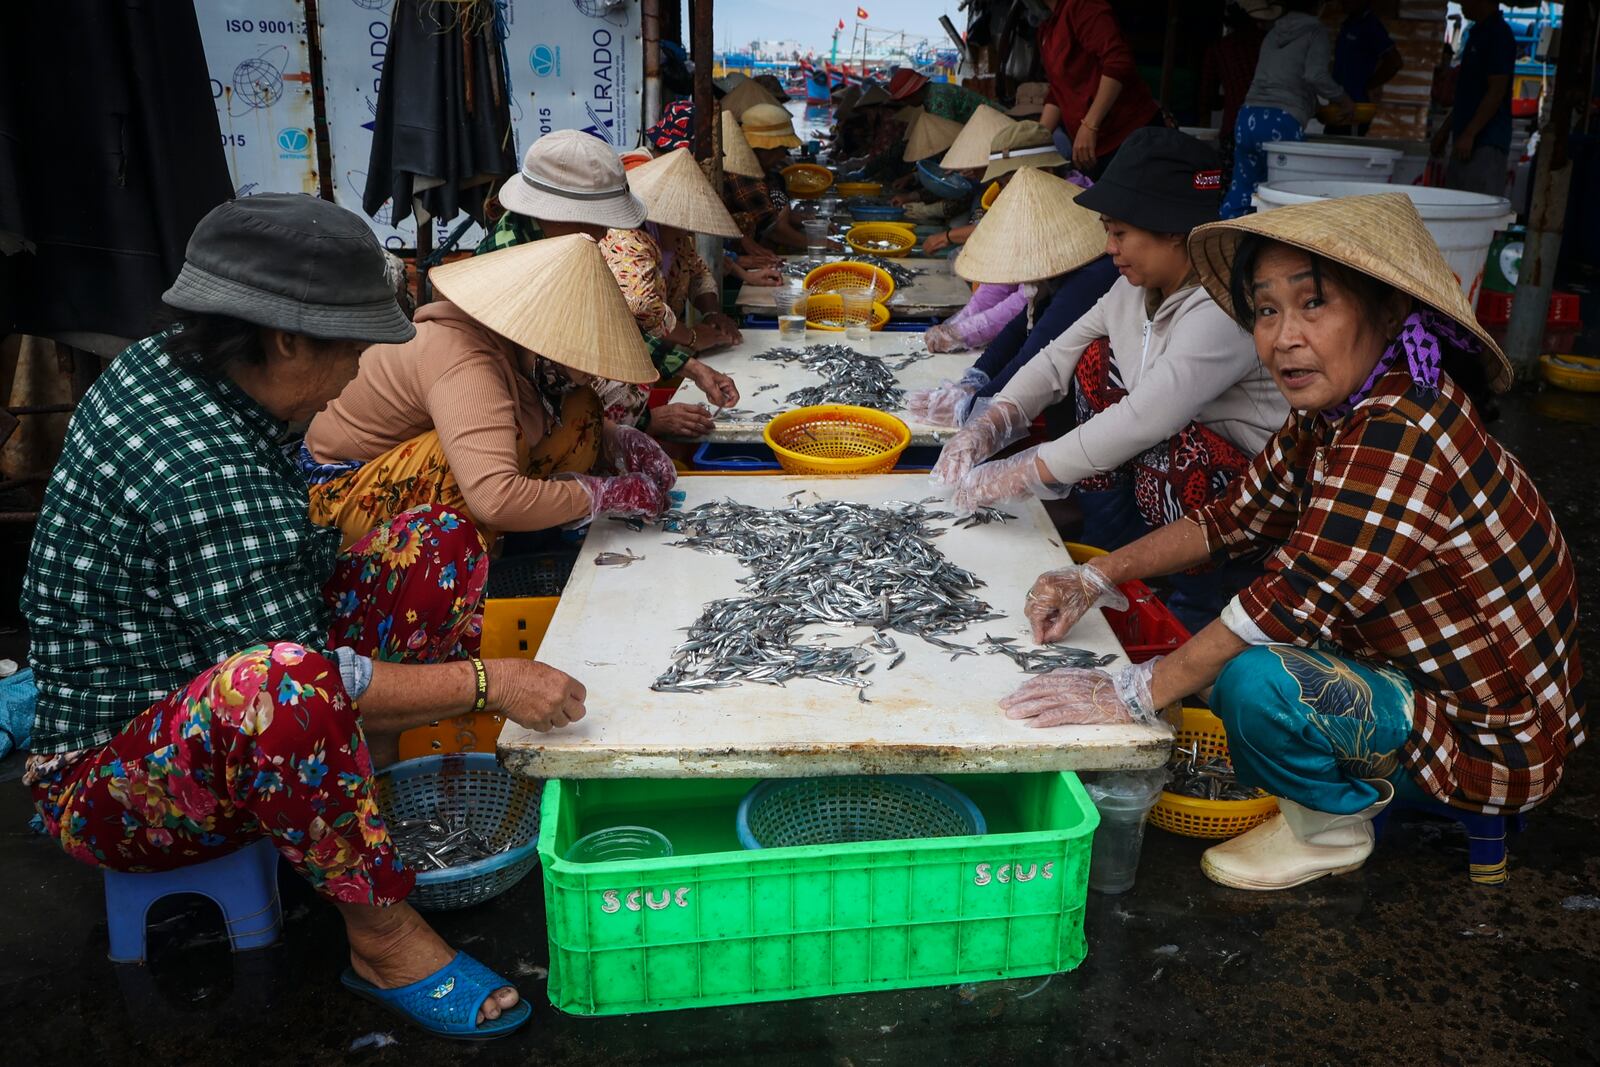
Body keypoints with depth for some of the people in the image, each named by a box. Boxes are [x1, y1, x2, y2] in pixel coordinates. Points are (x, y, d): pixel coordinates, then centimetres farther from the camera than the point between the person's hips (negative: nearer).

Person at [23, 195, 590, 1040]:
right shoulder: (212, 479, -31)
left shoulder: (158, 367, -2)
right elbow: (296, 683, -29)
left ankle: (357, 789, 0)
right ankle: (383, 937, -21)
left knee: (441, 541, 0)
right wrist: (485, 682, -25)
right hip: (104, 784, -9)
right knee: (279, 688, -46)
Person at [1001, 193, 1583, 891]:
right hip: (1419, 676, 9)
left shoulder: (1398, 441, -31)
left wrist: (1131, 692, -26)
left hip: (1491, 744, -9)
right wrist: (1095, 578, -5)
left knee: (1256, 678, -30)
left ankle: (1331, 826, 0)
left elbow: (1291, 602, -33)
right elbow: (1235, 517, 6)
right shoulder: (1333, 415, -2)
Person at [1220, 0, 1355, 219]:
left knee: (1242, 191, 9)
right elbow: (1316, 76, -13)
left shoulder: (1274, 33, 21)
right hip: (1282, 123, -7)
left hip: (1249, 118, 7)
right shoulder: (1314, 31, 2)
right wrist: (1342, 99, 1)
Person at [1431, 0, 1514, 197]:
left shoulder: (1498, 35, -11)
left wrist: (1469, 134, -20)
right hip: (1468, 143, 10)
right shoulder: (1478, 33, 18)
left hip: (1485, 143, -10)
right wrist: (1446, 129, 21)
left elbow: (1497, 92, -17)